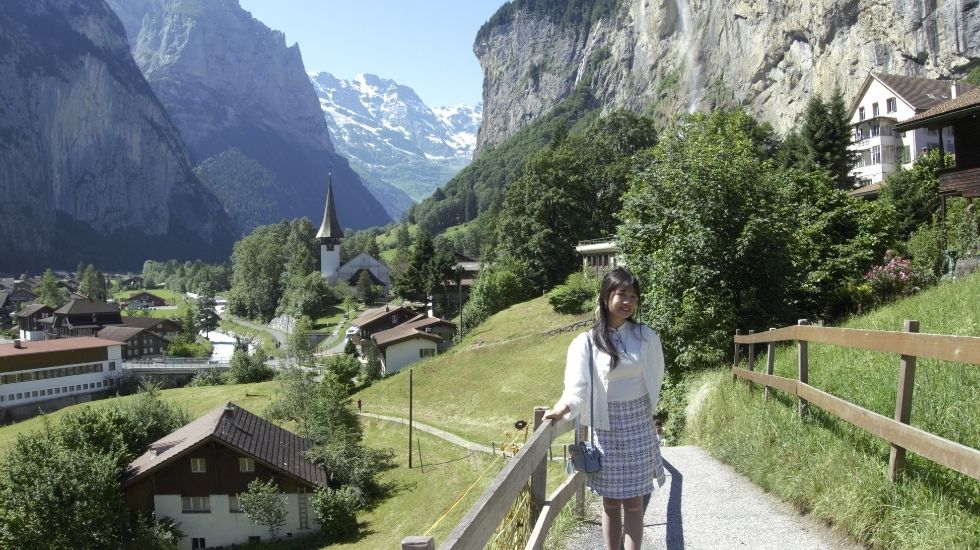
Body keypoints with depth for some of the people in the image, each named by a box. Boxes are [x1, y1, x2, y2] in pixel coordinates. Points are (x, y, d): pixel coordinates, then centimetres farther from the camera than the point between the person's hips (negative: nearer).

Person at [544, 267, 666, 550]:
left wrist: (643, 415, 10)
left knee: (633, 502, 4)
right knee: (610, 501, 9)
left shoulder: (646, 337, -1)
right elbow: (577, 387, -14)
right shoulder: (585, 342, -6)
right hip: (605, 428, 0)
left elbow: (654, 381, 7)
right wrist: (562, 408, -32)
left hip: (638, 426, 1)